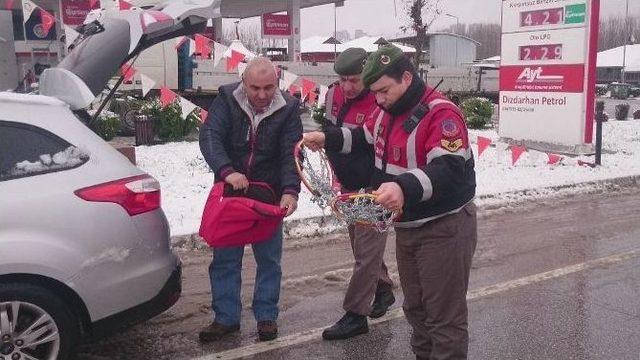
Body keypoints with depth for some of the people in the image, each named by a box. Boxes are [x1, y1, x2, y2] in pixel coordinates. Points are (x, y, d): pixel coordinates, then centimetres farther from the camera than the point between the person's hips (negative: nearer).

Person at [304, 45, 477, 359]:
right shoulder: (388, 111, 7)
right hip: (407, 226, 9)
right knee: (415, 308, 21)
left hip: (445, 228, -9)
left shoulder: (441, 113, -22)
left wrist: (405, 188, -51)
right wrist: (327, 139, 12)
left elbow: (448, 170, -35)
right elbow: (363, 139, 26)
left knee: (444, 318, -1)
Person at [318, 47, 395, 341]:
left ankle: (355, 315, 7)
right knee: (363, 245, 21)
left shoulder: (379, 103, -25)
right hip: (347, 186, 8)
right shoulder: (334, 94, -2)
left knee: (366, 251, -1)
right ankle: (384, 290, 41)